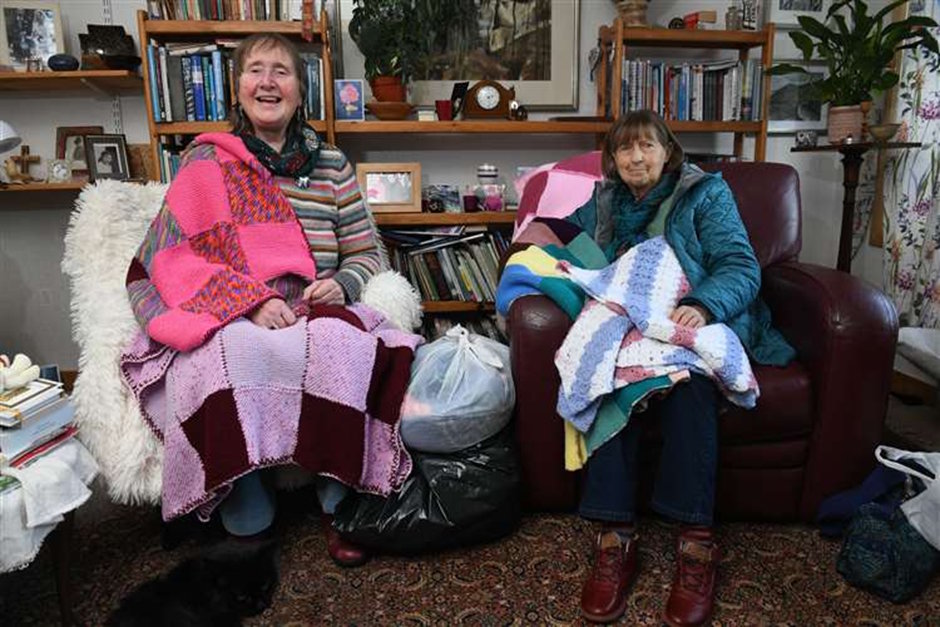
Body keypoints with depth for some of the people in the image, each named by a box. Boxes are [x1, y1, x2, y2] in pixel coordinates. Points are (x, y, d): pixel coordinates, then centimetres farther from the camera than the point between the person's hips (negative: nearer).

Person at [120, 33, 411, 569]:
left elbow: (368, 251, 13)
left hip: (315, 317, 2)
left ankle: (341, 507, -14)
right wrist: (250, 300, -18)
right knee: (238, 353, -36)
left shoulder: (331, 164, 13)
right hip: (227, 320, -1)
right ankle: (248, 523, -15)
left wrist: (342, 284, -11)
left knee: (342, 343, -33)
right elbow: (170, 256, -2)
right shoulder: (207, 160, 7)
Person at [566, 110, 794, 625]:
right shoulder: (605, 202, 18)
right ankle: (616, 536, -35)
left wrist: (702, 307, -28)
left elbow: (741, 267, -6)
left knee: (687, 377, -37)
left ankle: (696, 541, -34)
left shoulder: (705, 194, 6)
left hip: (701, 327, -2)